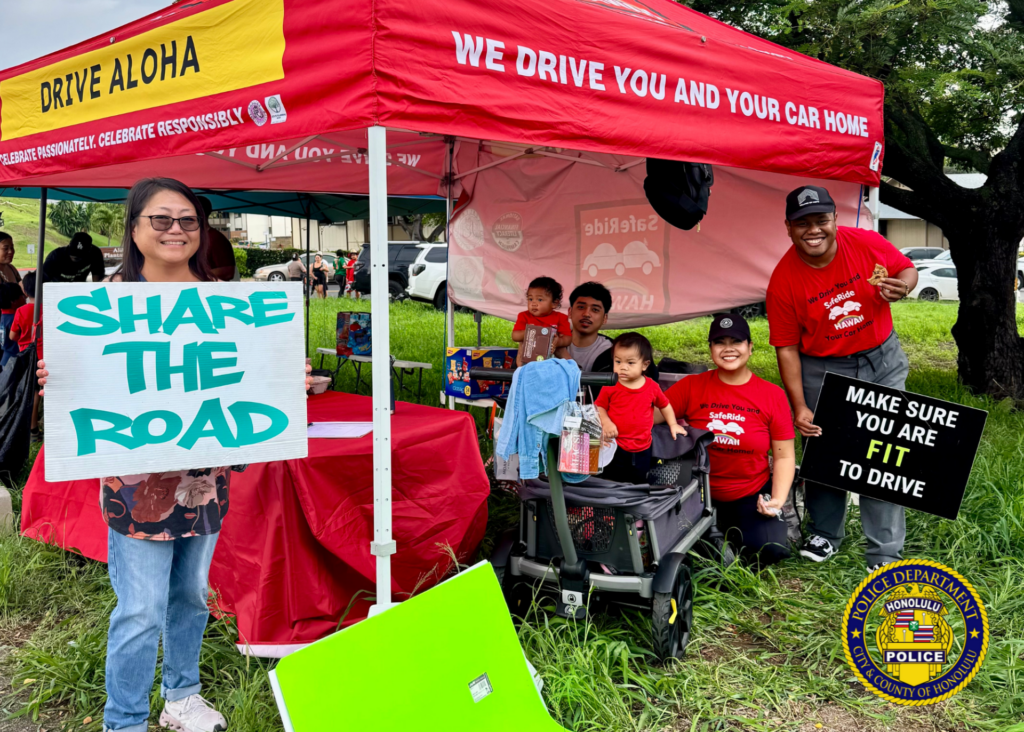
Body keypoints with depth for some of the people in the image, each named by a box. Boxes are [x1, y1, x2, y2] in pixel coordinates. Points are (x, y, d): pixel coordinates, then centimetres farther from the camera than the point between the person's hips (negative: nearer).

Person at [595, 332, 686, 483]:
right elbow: (599, 407, -3)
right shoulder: (610, 386, -12)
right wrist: (606, 423, -19)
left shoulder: (652, 387, -5)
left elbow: (665, 405, 13)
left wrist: (673, 425, 9)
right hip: (615, 447, -2)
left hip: (642, 449, 2)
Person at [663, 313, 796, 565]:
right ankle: (714, 534, 15)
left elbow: (784, 456, -2)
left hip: (752, 495, 0)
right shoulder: (691, 386, -5)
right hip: (700, 493, 1)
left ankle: (735, 532, 14)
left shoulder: (773, 395, -4)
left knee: (771, 550, -22)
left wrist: (778, 499, -15)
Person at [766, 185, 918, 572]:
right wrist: (800, 406, -14)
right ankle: (826, 533, 32)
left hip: (882, 359, 1)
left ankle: (885, 553, 10)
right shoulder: (784, 280, -16)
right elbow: (786, 347, -11)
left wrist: (903, 286, -21)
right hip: (822, 369, 0)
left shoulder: (867, 243, -14)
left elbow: (908, 269, 5)